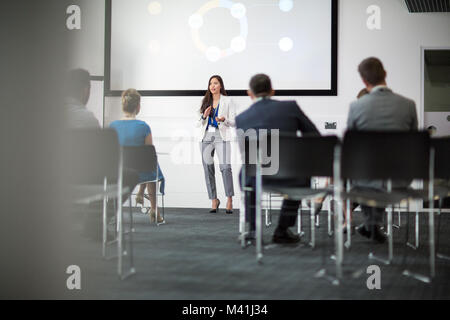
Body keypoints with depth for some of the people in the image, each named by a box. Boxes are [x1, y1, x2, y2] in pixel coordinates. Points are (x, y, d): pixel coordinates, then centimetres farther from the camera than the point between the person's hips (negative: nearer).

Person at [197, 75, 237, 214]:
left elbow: (233, 122, 2)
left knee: (225, 167, -19)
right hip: (206, 137, 4)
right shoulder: (205, 102, 15)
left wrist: (223, 120, -18)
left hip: (222, 136, -3)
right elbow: (198, 124, 14)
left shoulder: (228, 101, 6)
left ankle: (229, 200, -11)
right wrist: (204, 116, -6)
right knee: (208, 169, 1)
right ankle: (214, 201, 11)